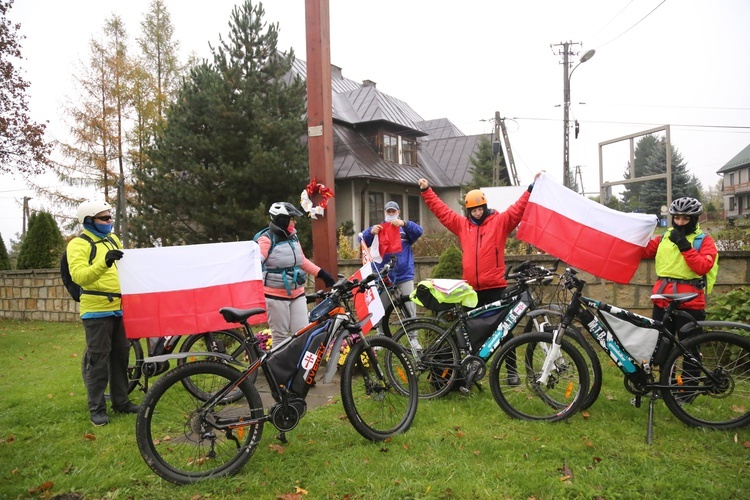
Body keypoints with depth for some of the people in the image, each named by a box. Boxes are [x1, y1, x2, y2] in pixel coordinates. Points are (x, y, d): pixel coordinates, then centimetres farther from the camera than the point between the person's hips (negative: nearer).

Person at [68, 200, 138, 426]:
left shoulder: (113, 239, 14)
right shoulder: (79, 244, -9)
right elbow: (79, 276, -24)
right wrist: (104, 263, -37)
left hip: (119, 308, 7)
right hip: (96, 310, -7)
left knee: (120, 356, 12)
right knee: (98, 360, -1)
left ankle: (121, 401, 23)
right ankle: (97, 409, 8)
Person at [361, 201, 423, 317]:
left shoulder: (406, 228, 12)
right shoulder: (379, 228, 14)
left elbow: (418, 232, -9)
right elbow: (364, 240, -2)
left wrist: (404, 223, -28)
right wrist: (371, 232, -25)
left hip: (404, 276, -1)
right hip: (383, 276, 1)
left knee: (409, 308, -2)